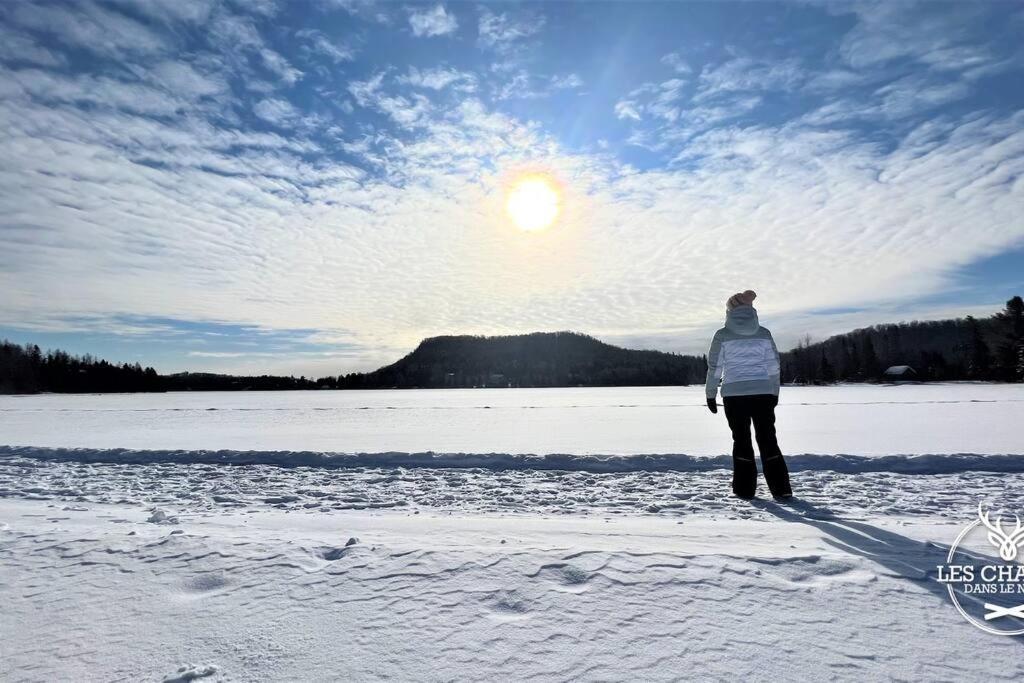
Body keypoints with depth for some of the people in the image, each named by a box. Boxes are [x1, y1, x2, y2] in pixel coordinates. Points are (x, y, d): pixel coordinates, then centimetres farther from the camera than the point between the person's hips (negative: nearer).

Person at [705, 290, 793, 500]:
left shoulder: (722, 335, -5)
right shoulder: (764, 334, 4)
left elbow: (714, 368, -3)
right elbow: (773, 366, 7)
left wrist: (710, 394, 6)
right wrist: (775, 392, 17)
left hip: (734, 394, -2)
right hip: (763, 392, 2)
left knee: (741, 440, 9)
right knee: (768, 439, 11)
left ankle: (745, 488, 13)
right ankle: (781, 488, 10)